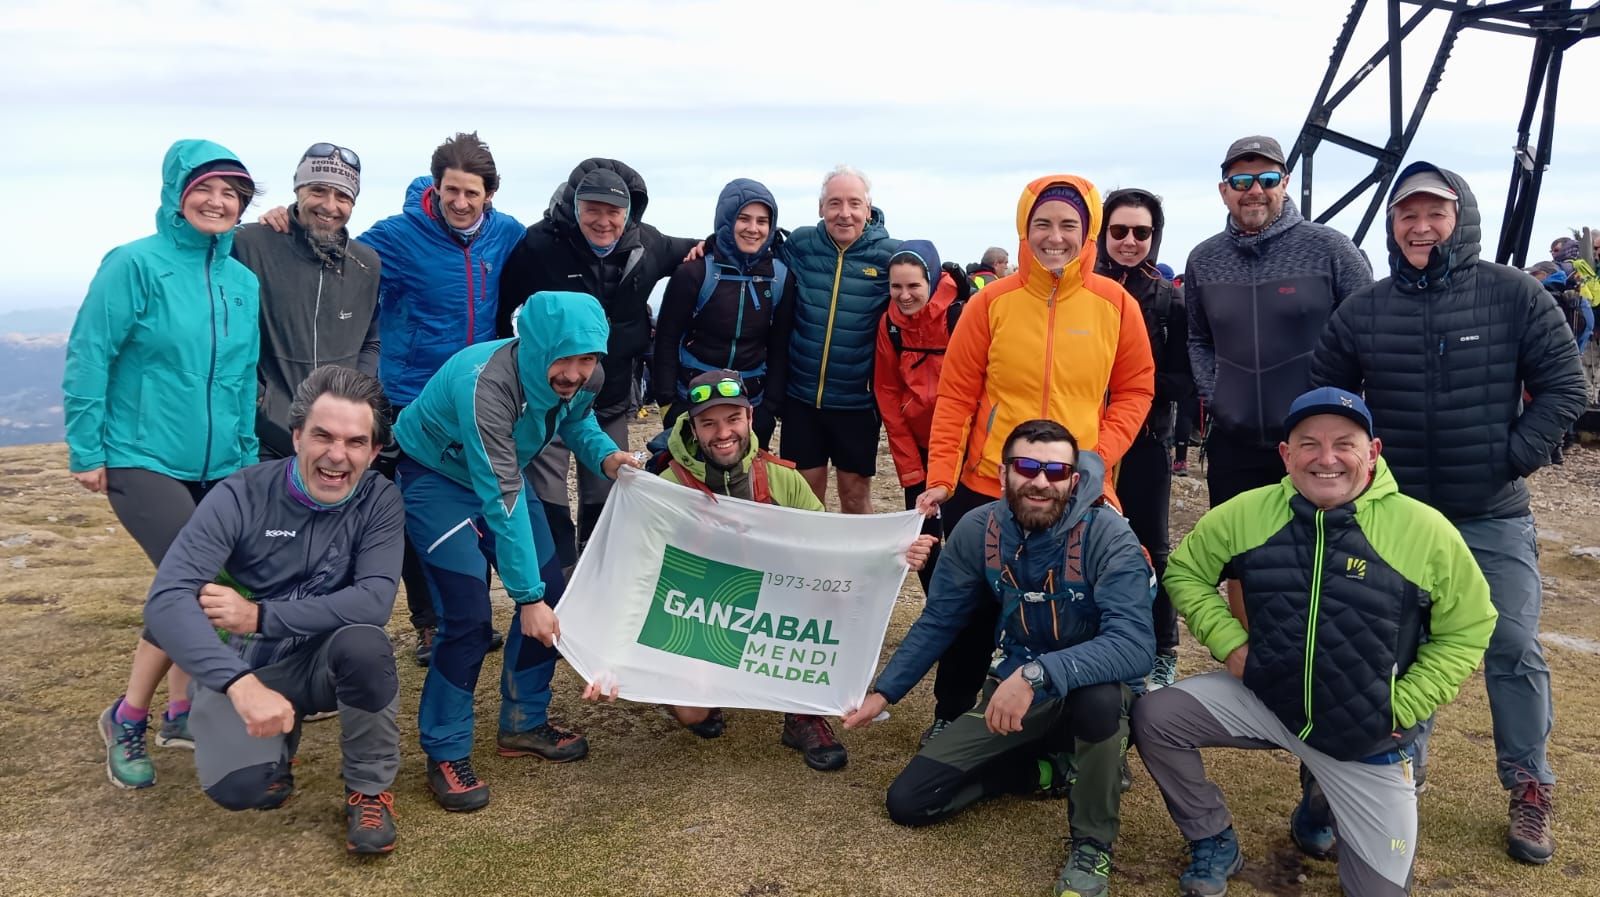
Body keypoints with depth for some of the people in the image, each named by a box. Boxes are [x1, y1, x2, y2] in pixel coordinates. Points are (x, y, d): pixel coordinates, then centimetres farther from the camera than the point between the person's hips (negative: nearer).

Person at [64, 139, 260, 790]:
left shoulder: (244, 283, 8)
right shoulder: (136, 264, -9)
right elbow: (87, 359, -9)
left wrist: (246, 454, 12)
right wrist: (87, 451, -10)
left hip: (217, 468, 6)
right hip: (142, 461, -5)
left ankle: (180, 712, 26)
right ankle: (127, 717, 6)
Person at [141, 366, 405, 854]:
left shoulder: (380, 500, -13)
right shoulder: (241, 496, -18)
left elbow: (374, 602, -25)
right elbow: (166, 600, -28)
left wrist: (260, 615, -28)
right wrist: (242, 683, -43)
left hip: (325, 659, 1)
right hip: (243, 665, 0)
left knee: (365, 644, -33)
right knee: (237, 785, -26)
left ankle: (370, 790, -7)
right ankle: (277, 745, 14)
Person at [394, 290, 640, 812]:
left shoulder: (578, 376, -19)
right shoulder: (486, 385, -39)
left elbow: (577, 420, 4)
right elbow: (501, 501, -38)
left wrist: (604, 454, -20)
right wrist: (527, 597, -37)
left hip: (498, 473, 7)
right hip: (433, 475, -7)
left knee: (552, 596, 1)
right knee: (468, 617, -15)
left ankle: (523, 724, 20)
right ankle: (445, 754, 3)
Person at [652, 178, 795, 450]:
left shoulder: (781, 277, 0)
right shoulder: (694, 273, -9)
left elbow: (779, 348, 5)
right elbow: (667, 340, -4)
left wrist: (770, 407, 0)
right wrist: (668, 404, -8)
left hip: (752, 409, 2)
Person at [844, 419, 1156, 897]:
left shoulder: (1109, 538, -24)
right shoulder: (977, 530, -11)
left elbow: (1135, 646, -36)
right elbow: (937, 623, 1)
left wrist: (1038, 673, -46)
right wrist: (883, 691, -5)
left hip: (1088, 690, -4)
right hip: (1012, 691, 4)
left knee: (1100, 696, -42)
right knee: (908, 801, -5)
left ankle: (1092, 845, -13)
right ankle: (1051, 768, 12)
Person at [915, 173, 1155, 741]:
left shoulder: (1115, 304, 0)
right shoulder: (992, 302, -4)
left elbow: (1135, 391, 6)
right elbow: (956, 395, -2)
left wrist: (1099, 456, -8)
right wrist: (940, 477, -8)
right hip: (986, 490, 0)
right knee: (972, 611, 11)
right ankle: (950, 717, 31)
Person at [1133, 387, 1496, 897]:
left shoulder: (1424, 529, -14)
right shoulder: (1248, 513, -10)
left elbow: (1467, 630, -3)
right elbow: (1184, 570, 4)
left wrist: (1403, 709, -10)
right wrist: (1230, 642, -9)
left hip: (1368, 737, -1)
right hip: (1261, 699, 1)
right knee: (1155, 717, -19)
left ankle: (1324, 804, 40)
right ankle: (1214, 844, 7)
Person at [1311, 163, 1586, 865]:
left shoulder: (1515, 295, -4)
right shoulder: (1362, 312, 0)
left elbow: (1563, 386, -2)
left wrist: (1517, 454, -10)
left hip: (1496, 518, -1)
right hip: (1396, 517, 1)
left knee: (1513, 651, 2)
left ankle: (1530, 792, 18)